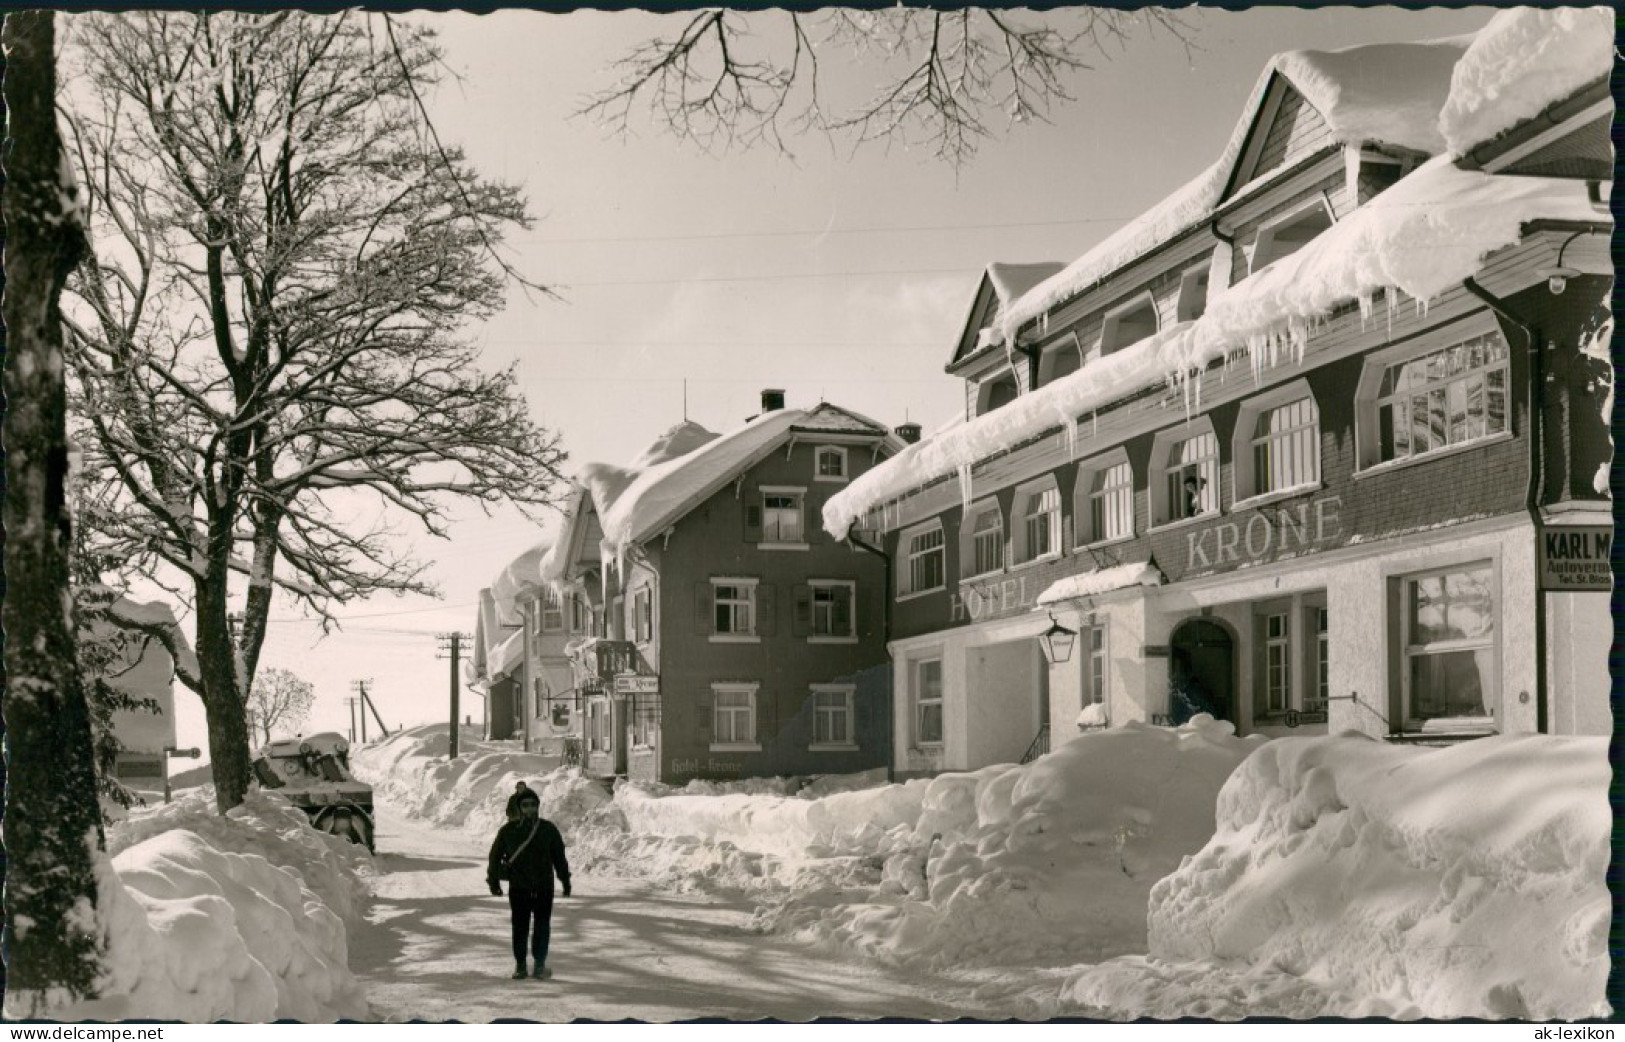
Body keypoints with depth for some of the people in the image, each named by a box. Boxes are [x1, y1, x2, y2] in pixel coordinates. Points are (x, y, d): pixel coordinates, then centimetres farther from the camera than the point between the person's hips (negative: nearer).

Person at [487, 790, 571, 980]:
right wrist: (493, 881, 7)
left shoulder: (548, 829, 1)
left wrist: (565, 881, 11)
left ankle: (540, 964, 11)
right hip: (518, 887, -1)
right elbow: (495, 856, 7)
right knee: (520, 927, 4)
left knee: (542, 927, 3)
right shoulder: (508, 831, -2)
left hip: (543, 887, 1)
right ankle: (520, 966, 13)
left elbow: (559, 857, 9)